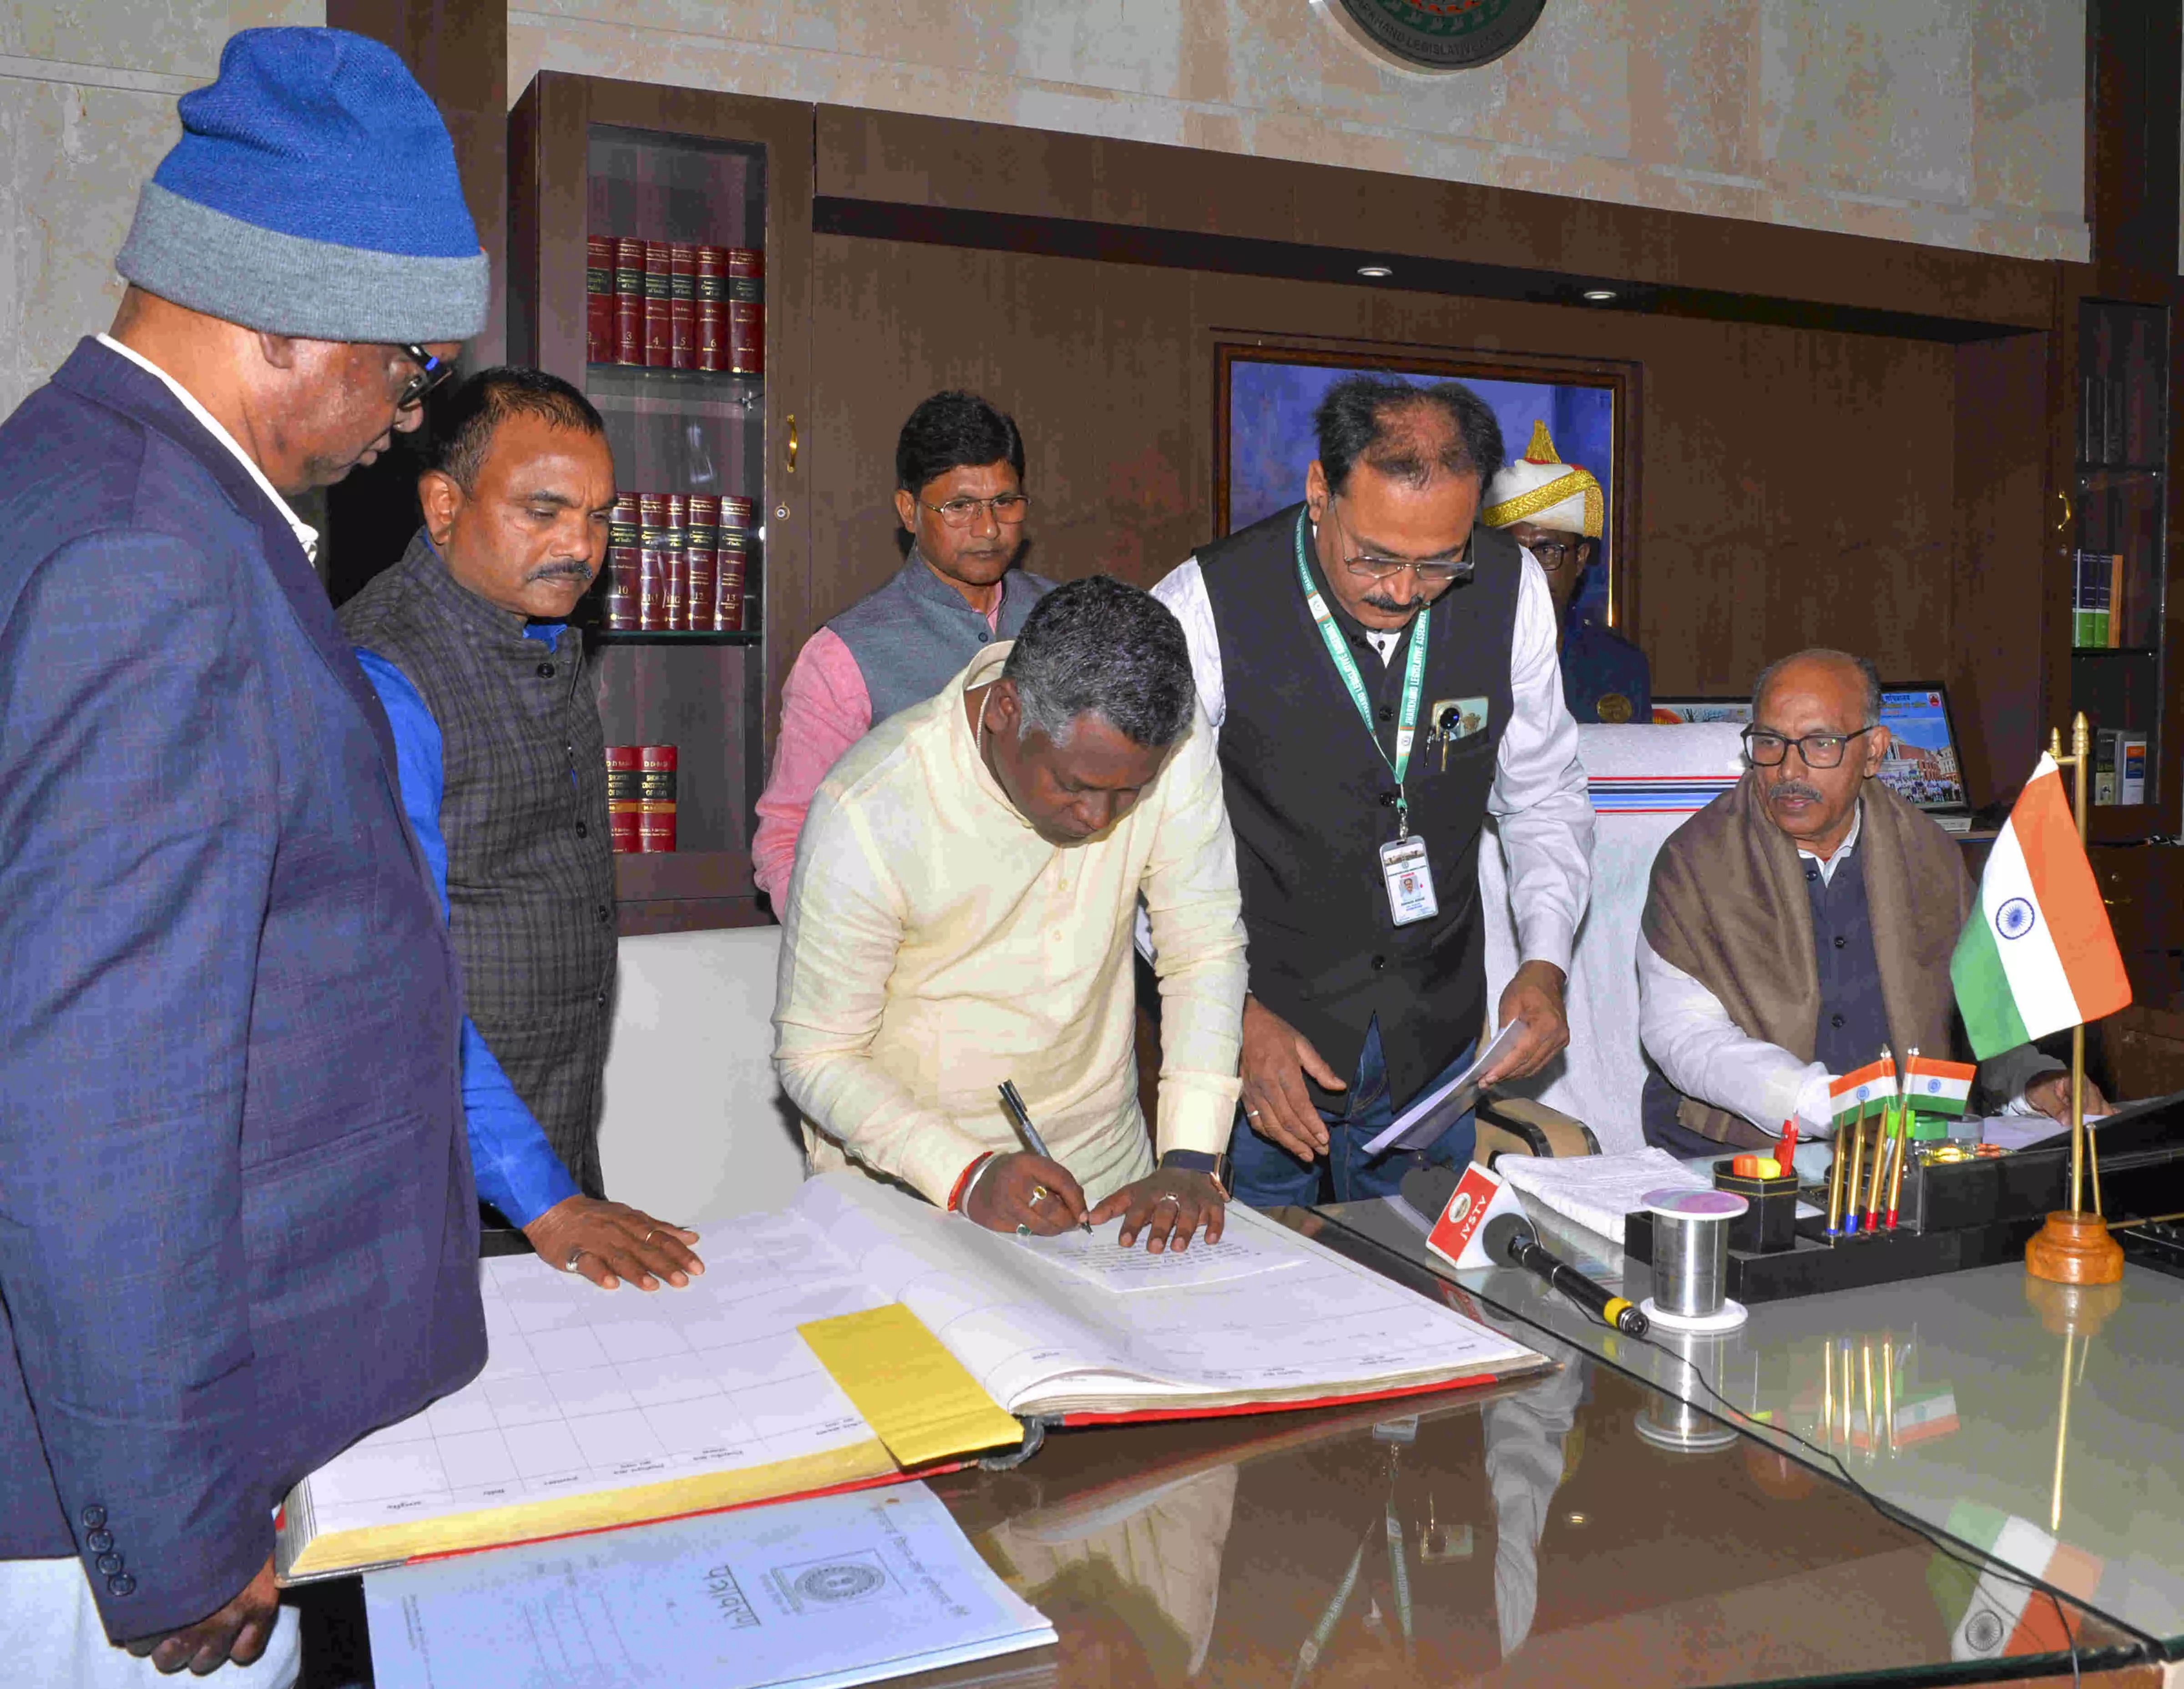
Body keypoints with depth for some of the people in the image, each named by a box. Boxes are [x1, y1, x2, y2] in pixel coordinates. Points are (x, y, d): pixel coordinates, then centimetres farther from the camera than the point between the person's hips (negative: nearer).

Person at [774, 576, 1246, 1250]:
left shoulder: (1171, 747, -14)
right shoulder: (867, 813, -23)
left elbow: (1207, 948, -8)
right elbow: (815, 1057, -15)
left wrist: (1190, 1161, -17)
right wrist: (967, 1177, -27)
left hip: (1103, 1168, 1)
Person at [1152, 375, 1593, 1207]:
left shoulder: (1511, 590, -7)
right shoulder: (1206, 608, -19)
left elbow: (1545, 796, 7)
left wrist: (1543, 965, -5)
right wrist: (1234, 1013, -19)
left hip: (1434, 1045, 3)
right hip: (1259, 1032, -3)